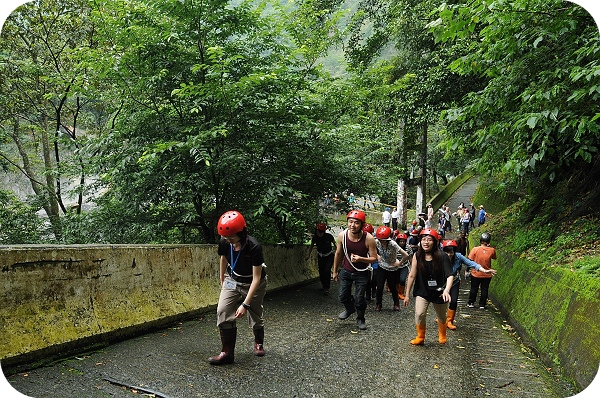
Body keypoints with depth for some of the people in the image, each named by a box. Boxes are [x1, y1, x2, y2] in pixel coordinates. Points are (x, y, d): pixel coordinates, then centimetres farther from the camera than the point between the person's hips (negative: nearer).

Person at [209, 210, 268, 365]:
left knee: (255, 316, 7)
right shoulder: (224, 242, -20)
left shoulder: (254, 247, -35)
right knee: (223, 312, -12)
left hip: (253, 284, -4)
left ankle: (259, 343, 39)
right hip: (233, 281, 4)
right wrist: (222, 280, 15)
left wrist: (245, 304, -32)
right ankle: (227, 352, -4)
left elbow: (256, 278, -30)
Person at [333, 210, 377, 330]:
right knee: (343, 297, 13)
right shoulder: (342, 236, -16)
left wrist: (361, 259, -33)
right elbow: (338, 254, 1)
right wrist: (335, 271, 9)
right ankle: (350, 309, 48)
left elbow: (374, 258, -15)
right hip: (346, 271, 3)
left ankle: (360, 319, 31)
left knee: (359, 299, 1)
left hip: (362, 273, -3)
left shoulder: (368, 239, -24)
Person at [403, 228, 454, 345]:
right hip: (422, 292, 1)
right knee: (419, 314, -17)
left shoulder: (442, 257, -19)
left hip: (439, 293, -1)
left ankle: (442, 336, 50)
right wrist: (407, 295, -3)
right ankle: (420, 337, 9)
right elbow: (412, 276, -8)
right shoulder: (417, 256, -12)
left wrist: (446, 290, -43)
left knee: (441, 317, 19)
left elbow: (450, 275, -25)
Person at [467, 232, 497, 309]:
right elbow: (494, 258, 9)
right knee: (484, 290, 14)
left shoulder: (475, 249, -16)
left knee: (474, 289, 15)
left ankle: (471, 303, 24)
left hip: (476, 274, -1)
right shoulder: (492, 250, -13)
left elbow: (470, 261, -11)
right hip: (487, 275, 1)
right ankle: (482, 304, 20)